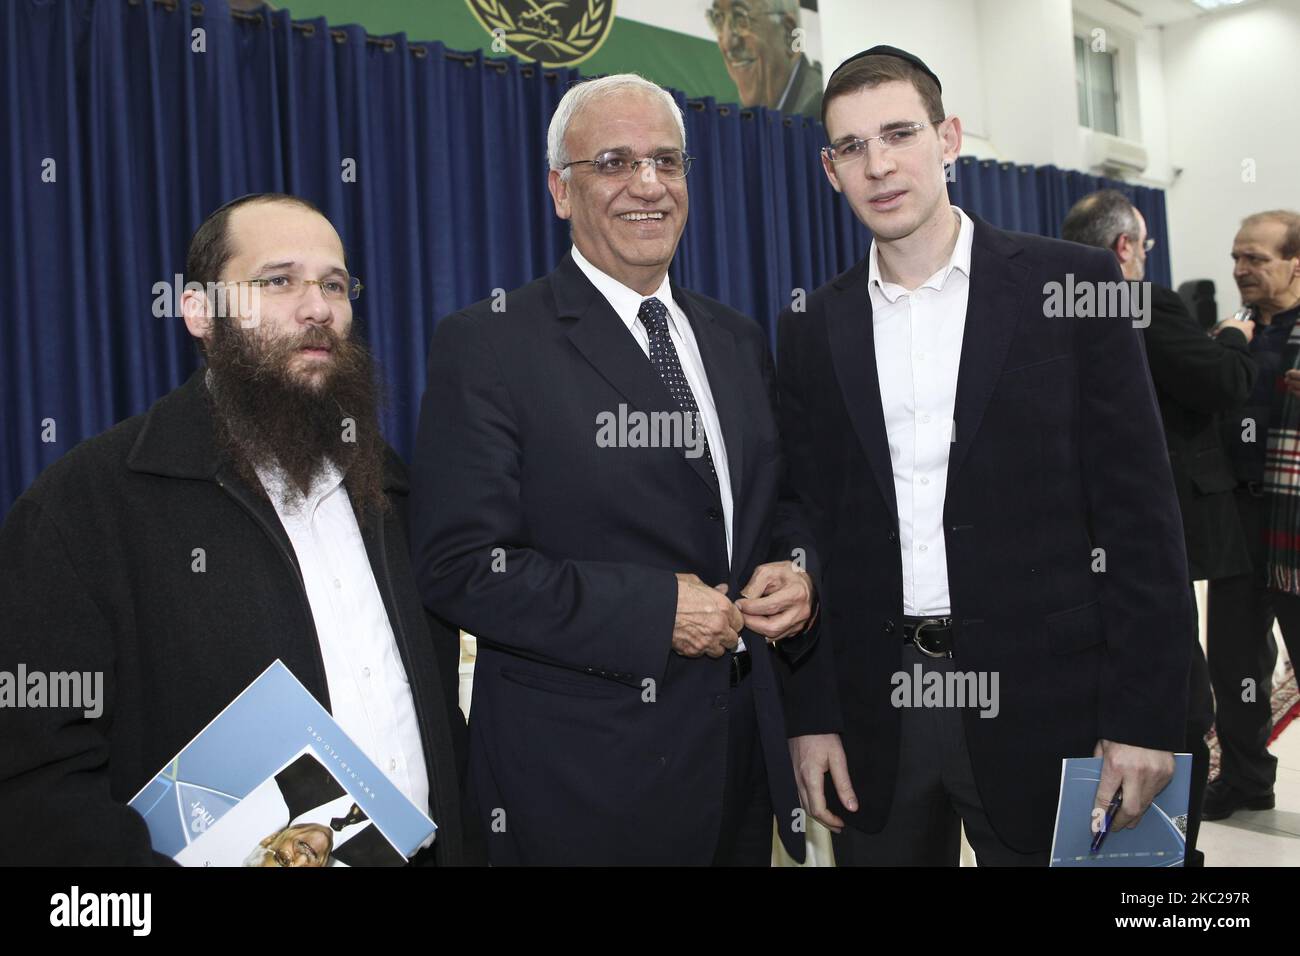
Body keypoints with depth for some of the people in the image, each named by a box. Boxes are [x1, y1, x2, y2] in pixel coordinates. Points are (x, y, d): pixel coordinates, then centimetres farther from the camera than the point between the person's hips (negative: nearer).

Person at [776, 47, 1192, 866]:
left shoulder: (1071, 284, -2)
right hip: (876, 709, 2)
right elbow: (810, 533, 7)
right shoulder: (814, 329, 6)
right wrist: (810, 715, 2)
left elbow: (1139, 512, -3)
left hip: (1040, 701, -2)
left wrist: (1147, 714, -8)